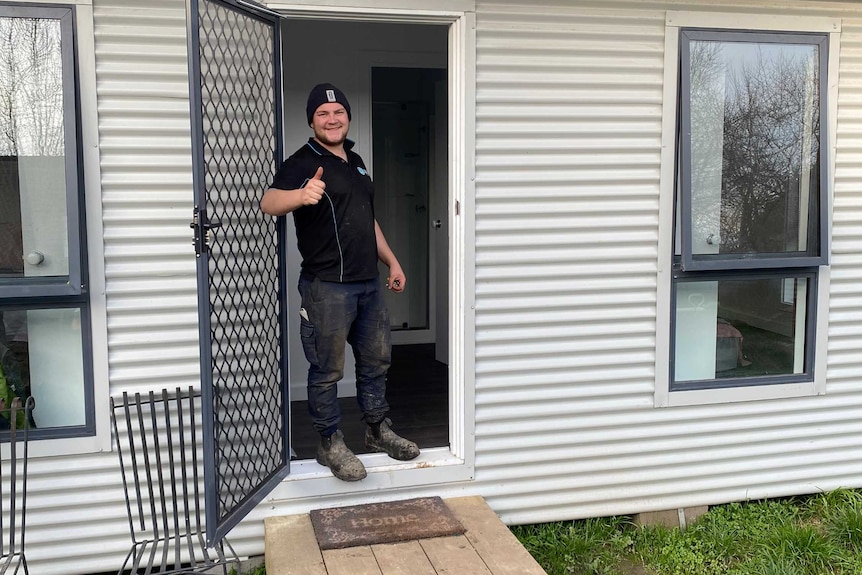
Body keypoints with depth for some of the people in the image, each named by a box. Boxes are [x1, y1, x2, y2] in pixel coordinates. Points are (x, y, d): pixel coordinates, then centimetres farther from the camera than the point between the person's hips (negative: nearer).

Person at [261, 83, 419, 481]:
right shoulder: (303, 162, -9)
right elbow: (269, 202, -28)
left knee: (376, 358, 16)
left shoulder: (355, 162, 16)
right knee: (327, 370, 0)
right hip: (327, 286, -8)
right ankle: (330, 444, 15)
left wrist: (391, 261, 21)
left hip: (368, 282, 8)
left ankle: (378, 431, 31)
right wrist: (301, 195, -49)